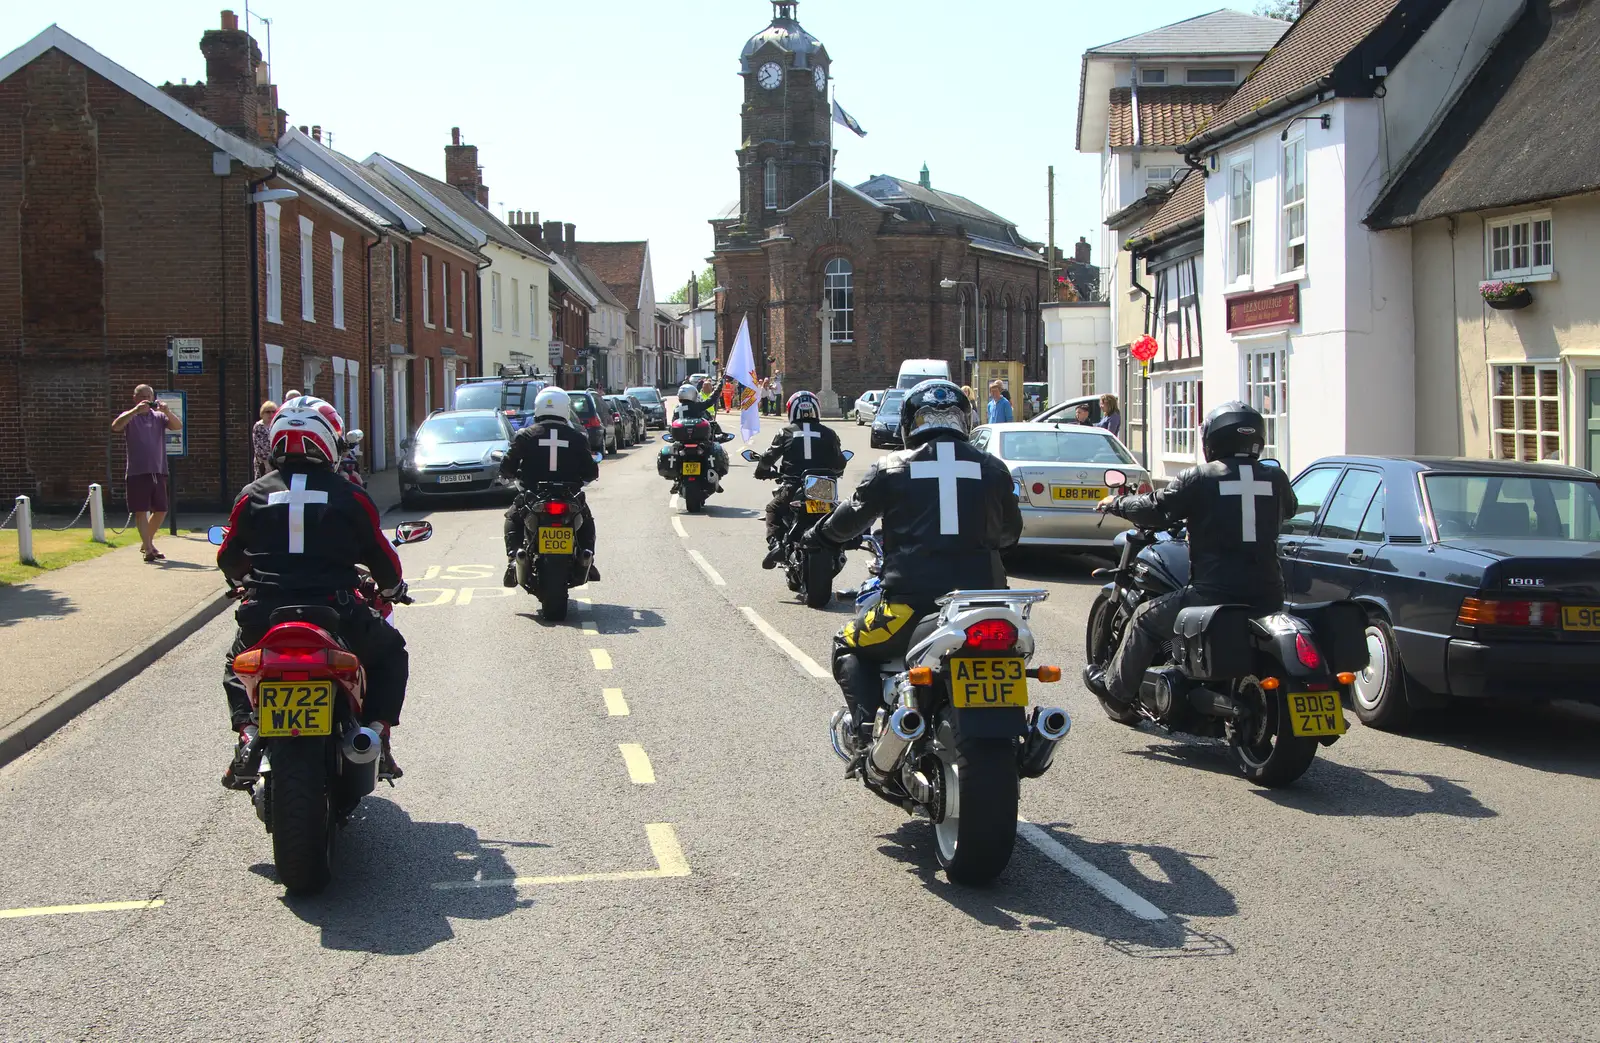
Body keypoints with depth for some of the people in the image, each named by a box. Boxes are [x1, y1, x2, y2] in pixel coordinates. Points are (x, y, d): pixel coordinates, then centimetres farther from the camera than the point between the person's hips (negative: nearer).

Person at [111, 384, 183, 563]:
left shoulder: (159, 417, 11)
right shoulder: (130, 417, 2)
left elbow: (178, 426, -3)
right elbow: (115, 426, -18)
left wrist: (167, 411, -20)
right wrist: (135, 411, -27)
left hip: (158, 471, 4)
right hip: (137, 472, -4)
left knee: (161, 510, 9)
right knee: (141, 510, -6)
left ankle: (147, 542, 28)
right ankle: (148, 549, -8)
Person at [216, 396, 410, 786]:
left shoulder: (252, 496, 6)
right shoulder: (350, 497, 1)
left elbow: (229, 562, 16)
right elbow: (383, 559, 8)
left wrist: (245, 581, 40)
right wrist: (393, 587, 31)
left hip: (265, 616, 2)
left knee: (238, 664, 33)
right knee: (390, 652, 25)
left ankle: (249, 733, 8)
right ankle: (376, 731, 5)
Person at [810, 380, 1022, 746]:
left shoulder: (892, 469, 2)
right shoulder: (992, 469, 8)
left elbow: (849, 520, 15)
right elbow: (1010, 531, 22)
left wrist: (817, 534, 36)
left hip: (912, 601, -3)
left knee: (849, 649, 19)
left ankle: (869, 727, -2)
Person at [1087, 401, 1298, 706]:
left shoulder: (1201, 478, -6)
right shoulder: (1275, 478, 5)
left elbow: (1157, 509, -1)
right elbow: (1289, 509, 26)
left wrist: (1116, 504, 17)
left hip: (1215, 593, -4)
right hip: (1268, 597, 4)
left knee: (1146, 619, 17)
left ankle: (1116, 687, 28)